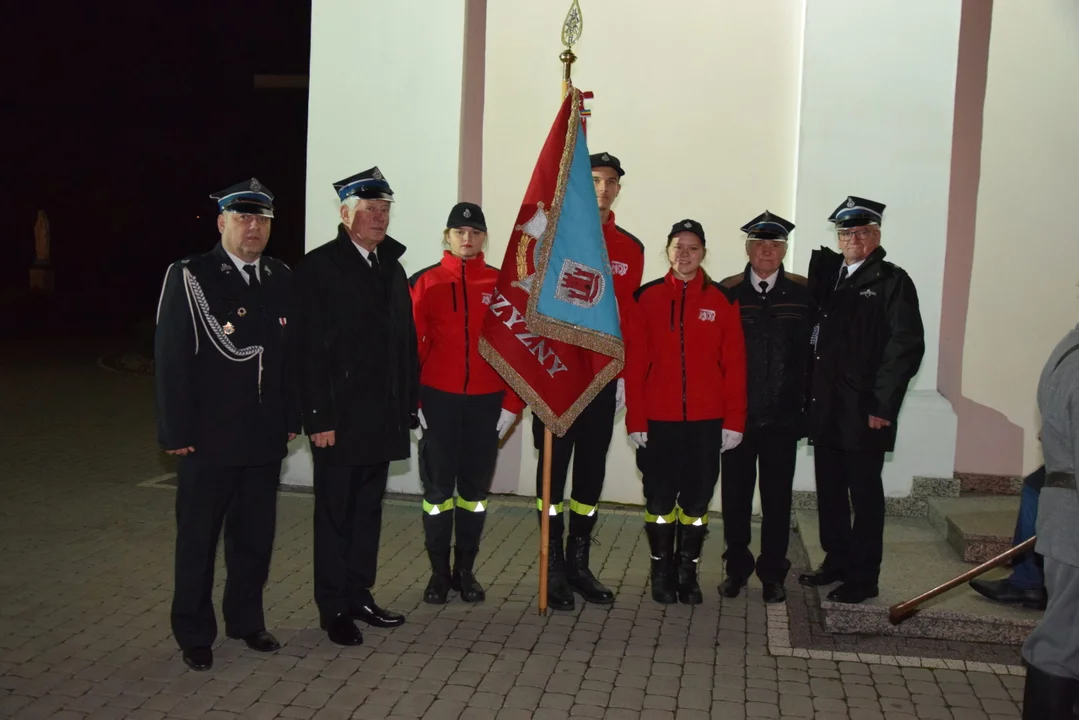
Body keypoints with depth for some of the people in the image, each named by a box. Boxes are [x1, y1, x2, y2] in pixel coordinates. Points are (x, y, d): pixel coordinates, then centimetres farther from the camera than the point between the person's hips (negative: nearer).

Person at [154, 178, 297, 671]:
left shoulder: (282, 279, 6)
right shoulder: (190, 277, -7)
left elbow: (293, 352, 8)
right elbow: (170, 358, -9)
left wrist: (291, 419, 5)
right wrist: (176, 432, -11)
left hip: (265, 439, 4)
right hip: (209, 439, -4)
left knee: (255, 537, 14)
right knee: (197, 539, 9)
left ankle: (246, 620, 31)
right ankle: (194, 635, 23)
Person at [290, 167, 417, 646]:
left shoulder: (391, 266, 12)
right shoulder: (318, 267, -7)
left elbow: (405, 340, 13)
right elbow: (309, 349, -12)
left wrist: (408, 404, 8)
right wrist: (319, 418, -16)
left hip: (382, 417, 6)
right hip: (340, 418, -6)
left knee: (368, 509, 15)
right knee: (335, 513, 5)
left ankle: (359, 596, 27)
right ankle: (334, 609, 16)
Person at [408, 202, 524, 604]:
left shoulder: (502, 284, 3)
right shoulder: (425, 282, 0)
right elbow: (410, 345, -1)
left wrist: (512, 404, -2)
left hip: (486, 403, 1)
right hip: (437, 401, -1)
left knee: (476, 488, 9)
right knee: (438, 488, 4)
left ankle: (466, 571, 21)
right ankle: (439, 573, 17)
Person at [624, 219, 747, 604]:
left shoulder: (723, 300, 3)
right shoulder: (646, 298, 1)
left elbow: (734, 365, 2)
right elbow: (634, 363, -1)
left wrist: (734, 421, -2)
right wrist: (635, 420, -5)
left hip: (706, 423, 1)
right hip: (658, 421, 0)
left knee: (697, 500, 8)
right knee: (659, 500, 7)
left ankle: (688, 572, 21)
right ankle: (662, 572, 21)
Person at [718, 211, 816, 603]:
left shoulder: (804, 293, 1)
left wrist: (806, 400, -2)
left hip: (783, 415, 0)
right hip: (737, 414, 0)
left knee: (777, 497, 8)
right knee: (735, 495, 8)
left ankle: (772, 572, 22)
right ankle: (737, 567, 24)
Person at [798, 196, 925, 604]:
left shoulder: (892, 282, -5)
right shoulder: (828, 276, 14)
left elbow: (907, 346, -11)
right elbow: (814, 338, 12)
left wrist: (882, 406, -14)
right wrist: (810, 396, 1)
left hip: (864, 413, -6)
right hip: (826, 410, 6)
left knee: (865, 495, 4)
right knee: (829, 491, 15)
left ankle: (863, 578, 14)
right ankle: (836, 562, 29)